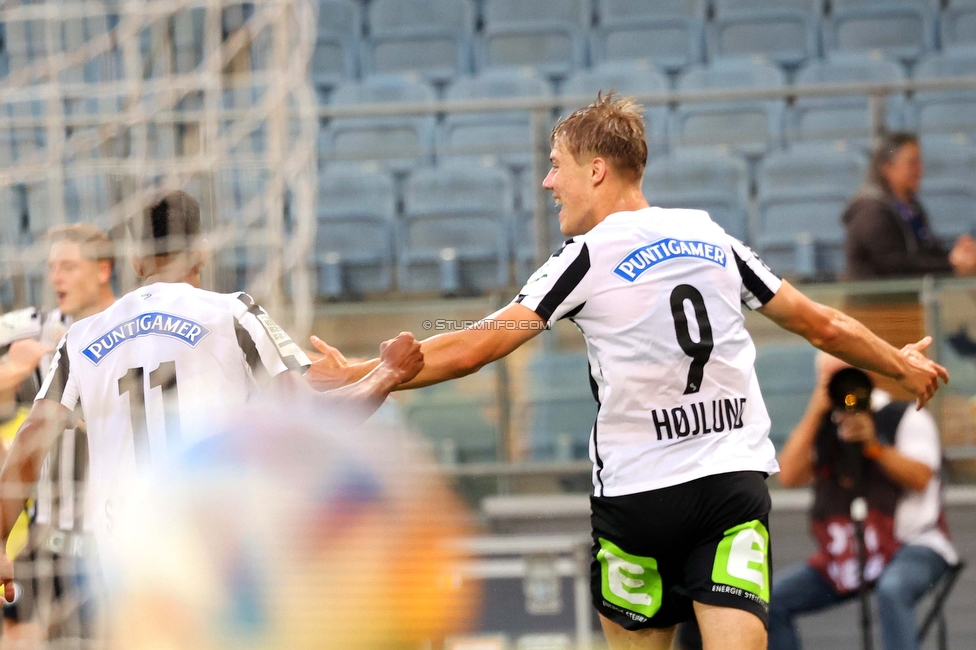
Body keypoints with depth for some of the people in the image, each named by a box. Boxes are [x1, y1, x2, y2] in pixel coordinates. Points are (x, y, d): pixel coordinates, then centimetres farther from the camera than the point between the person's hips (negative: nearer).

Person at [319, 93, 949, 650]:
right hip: (737, 481, 3)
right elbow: (824, 326, 17)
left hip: (639, 496, -3)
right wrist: (903, 364, 34)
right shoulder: (712, 236, 10)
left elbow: (470, 350, -9)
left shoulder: (586, 259, -4)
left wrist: (360, 376, -2)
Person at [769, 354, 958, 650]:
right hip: (845, 556, 6)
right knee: (775, 598, -7)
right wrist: (814, 413, -8)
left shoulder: (906, 418, -2)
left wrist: (874, 446, -26)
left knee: (891, 590, -38)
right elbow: (789, 476, -5)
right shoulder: (820, 425, 12)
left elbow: (920, 478, -16)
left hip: (912, 545, -6)